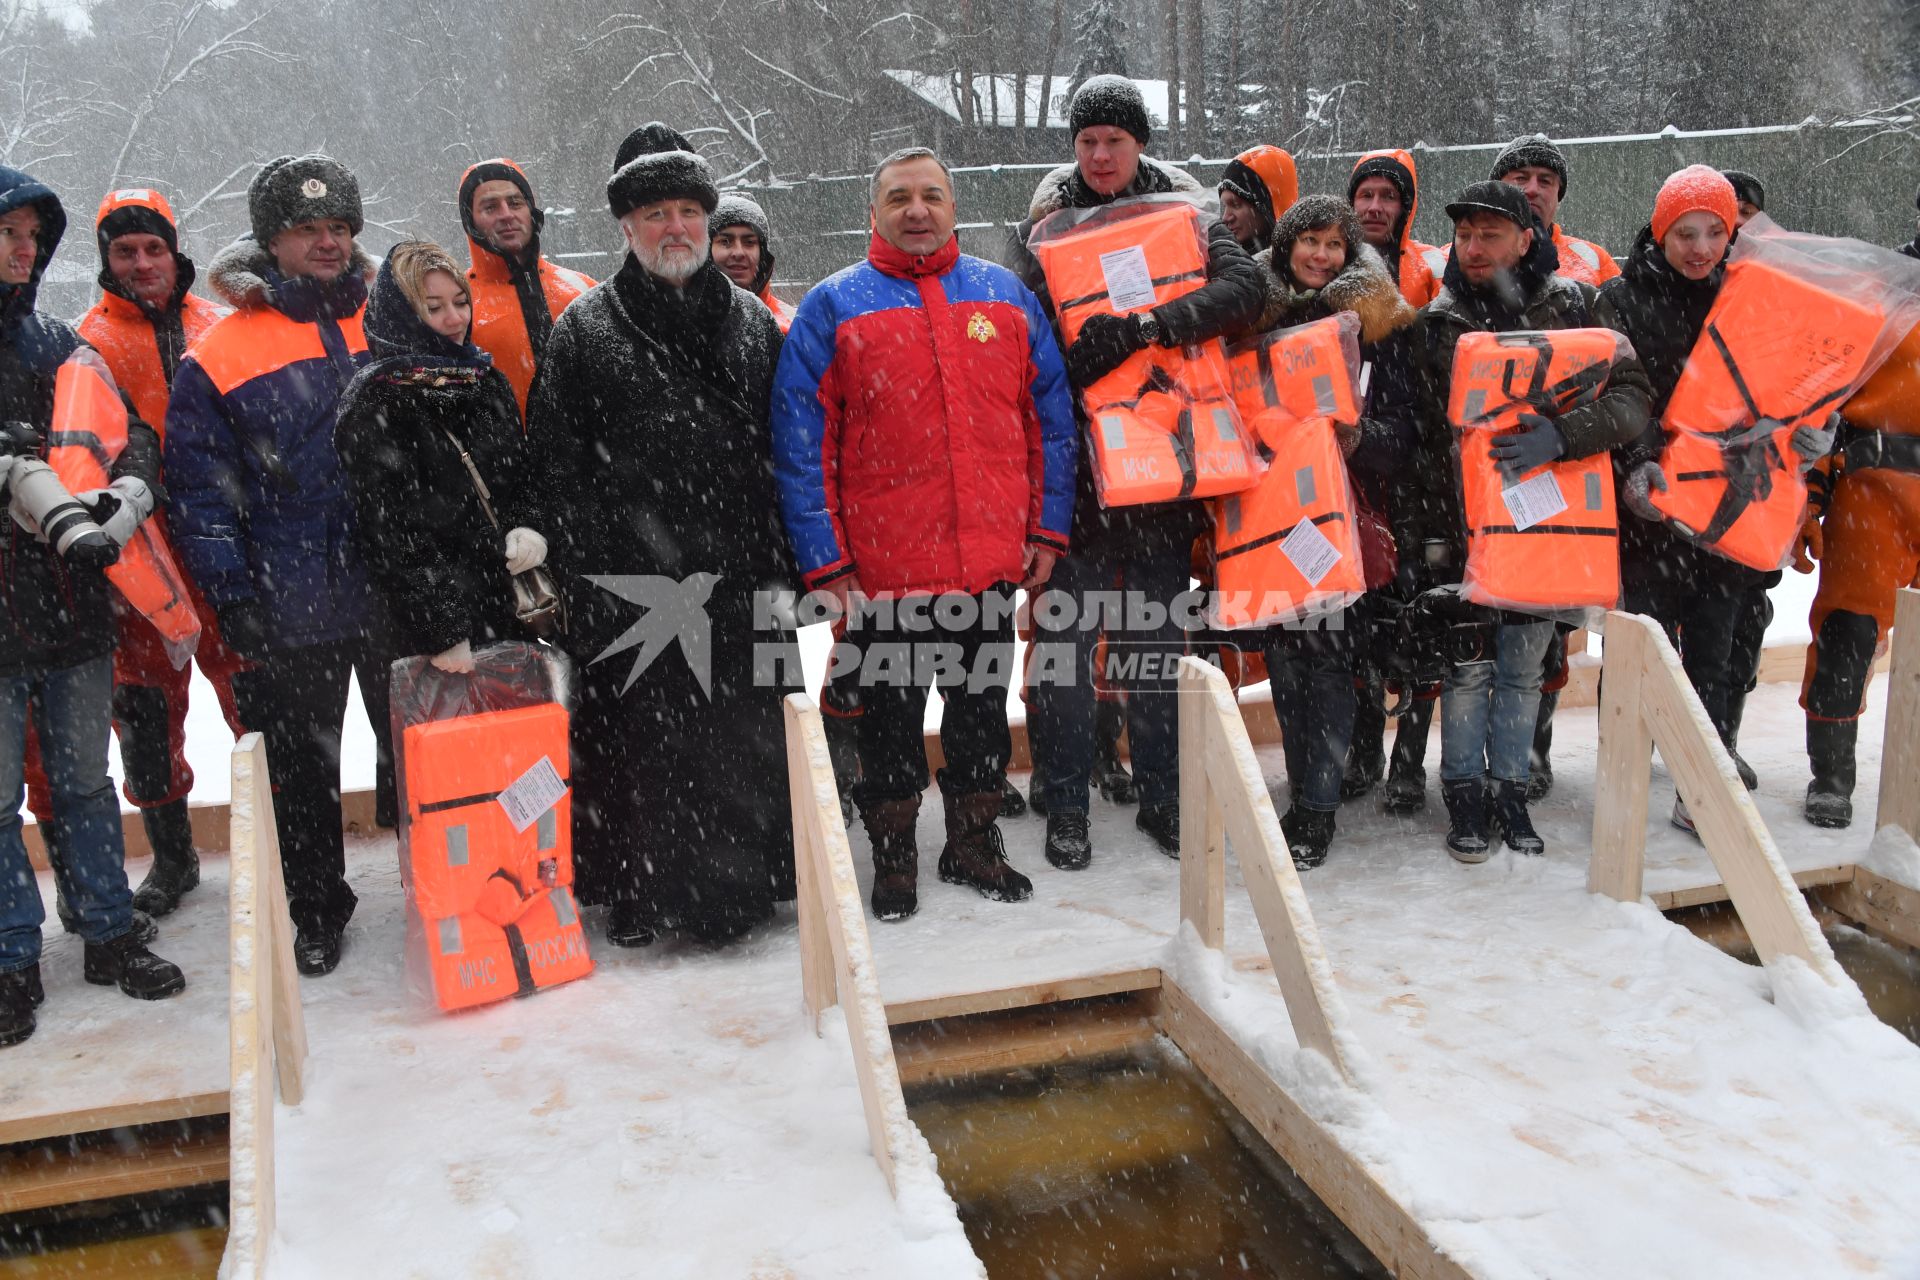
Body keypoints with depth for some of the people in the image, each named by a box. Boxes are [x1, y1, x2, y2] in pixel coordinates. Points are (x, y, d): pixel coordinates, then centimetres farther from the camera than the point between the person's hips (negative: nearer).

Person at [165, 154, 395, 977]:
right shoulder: (218, 358, -2)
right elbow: (202, 491, -3)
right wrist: (233, 599, -9)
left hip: (399, 593, 2)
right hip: (292, 609, -1)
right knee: (302, 771, 11)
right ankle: (317, 911, 28)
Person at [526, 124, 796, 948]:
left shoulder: (752, 321, 13)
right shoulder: (585, 330, 4)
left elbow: (788, 448, 13)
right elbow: (555, 467, 0)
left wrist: (789, 559, 6)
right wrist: (581, 575, -7)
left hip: (743, 578, 3)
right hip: (630, 587, -2)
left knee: (753, 737, 7)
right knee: (640, 741, 3)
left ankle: (758, 877, 24)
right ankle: (639, 890, 20)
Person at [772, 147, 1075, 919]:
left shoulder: (1007, 296, 7)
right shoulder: (834, 307, -2)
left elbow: (1049, 419, 9)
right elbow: (801, 443, -5)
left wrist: (1048, 530, 3)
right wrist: (826, 563, -10)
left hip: (992, 562, 3)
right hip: (883, 568, -2)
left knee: (983, 710, 15)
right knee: (891, 719, 11)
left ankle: (974, 841, 32)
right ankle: (893, 856, 27)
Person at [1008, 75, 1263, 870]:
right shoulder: (1044, 224, 5)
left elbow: (1244, 287, -12)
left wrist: (1147, 326, -24)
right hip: (1074, 467, -1)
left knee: (1156, 639, 9)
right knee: (1065, 640, 1)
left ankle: (1161, 798, 22)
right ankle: (1065, 807, 14)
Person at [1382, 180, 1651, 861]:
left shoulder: (1571, 307, -3)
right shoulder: (1435, 324, 0)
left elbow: (1632, 403, -11)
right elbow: (1411, 424, 10)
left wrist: (1559, 435, -26)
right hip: (1462, 523, 0)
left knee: (1525, 664, 10)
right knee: (1469, 662, 1)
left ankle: (1510, 791, 25)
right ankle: (1464, 792, 17)